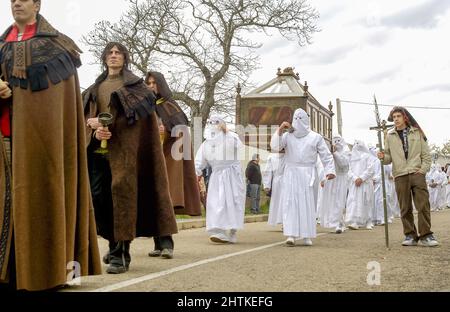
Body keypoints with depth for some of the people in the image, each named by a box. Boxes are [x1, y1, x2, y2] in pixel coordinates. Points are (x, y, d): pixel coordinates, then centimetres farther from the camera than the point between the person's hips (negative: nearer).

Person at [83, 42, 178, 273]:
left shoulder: (134, 85, 8)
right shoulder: (94, 88, 22)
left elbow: (136, 113, -7)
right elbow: (85, 116, 12)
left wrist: (104, 122, -14)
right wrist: (95, 130, -11)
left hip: (123, 148, -5)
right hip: (98, 149, 5)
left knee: (121, 194, -13)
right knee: (98, 197, 1)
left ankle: (121, 253, -12)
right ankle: (114, 245, 19)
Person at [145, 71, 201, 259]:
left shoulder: (170, 105, 6)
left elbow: (183, 130, -3)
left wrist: (167, 131, -20)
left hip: (168, 157, -4)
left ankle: (167, 245, -17)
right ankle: (159, 244, 3)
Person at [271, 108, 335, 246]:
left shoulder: (315, 137, 9)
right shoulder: (287, 136, 12)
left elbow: (326, 155, 7)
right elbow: (275, 146, -2)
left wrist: (330, 171, -6)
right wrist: (279, 130, -12)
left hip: (307, 175, 0)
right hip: (291, 174, 1)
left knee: (308, 204, -1)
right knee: (290, 203, -8)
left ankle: (307, 236, 4)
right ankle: (291, 235, -10)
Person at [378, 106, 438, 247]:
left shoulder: (417, 132, 9)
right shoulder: (390, 136, 12)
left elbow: (426, 153, 9)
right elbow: (389, 157, 11)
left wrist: (423, 168, -3)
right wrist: (383, 157, -10)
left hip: (417, 173, -1)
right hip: (400, 175, 1)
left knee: (423, 204, -8)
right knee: (405, 208, 1)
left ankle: (425, 235, -3)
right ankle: (410, 235, 7)